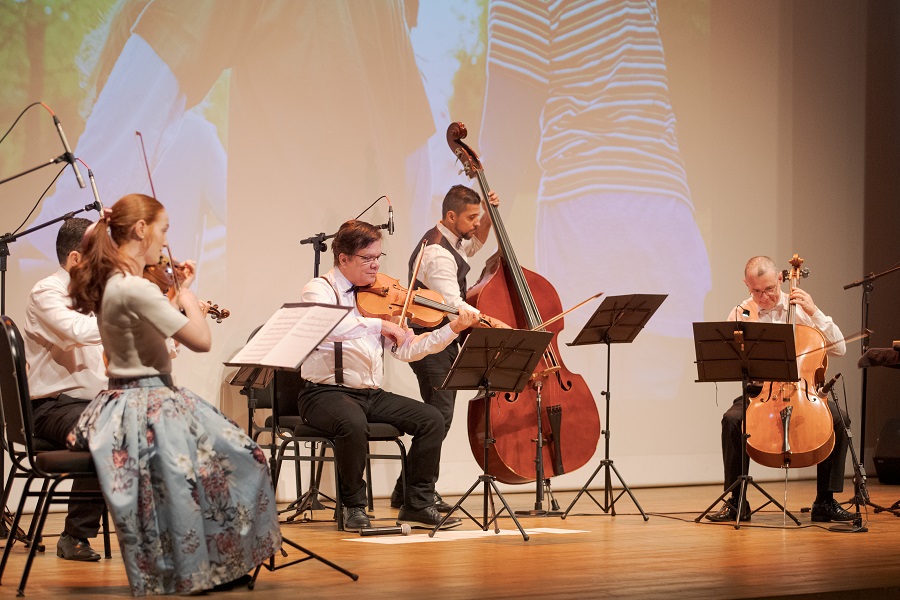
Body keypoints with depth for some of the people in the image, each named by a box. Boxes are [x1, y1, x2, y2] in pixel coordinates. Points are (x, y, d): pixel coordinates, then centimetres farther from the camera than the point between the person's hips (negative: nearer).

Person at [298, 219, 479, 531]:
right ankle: (354, 506, -14)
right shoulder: (320, 289, -5)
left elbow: (406, 349, 10)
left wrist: (454, 329, 1)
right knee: (353, 423, -37)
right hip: (326, 393, -6)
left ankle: (417, 505, 0)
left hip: (371, 394, 7)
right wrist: (378, 324, -29)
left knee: (431, 419, -9)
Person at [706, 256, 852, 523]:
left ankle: (825, 501, -14)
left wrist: (814, 312, -9)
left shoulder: (799, 309, 5)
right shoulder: (740, 314, 5)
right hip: (759, 390, 0)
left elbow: (838, 349, -1)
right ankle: (737, 502, -16)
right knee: (732, 419, -32)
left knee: (839, 417, -28)